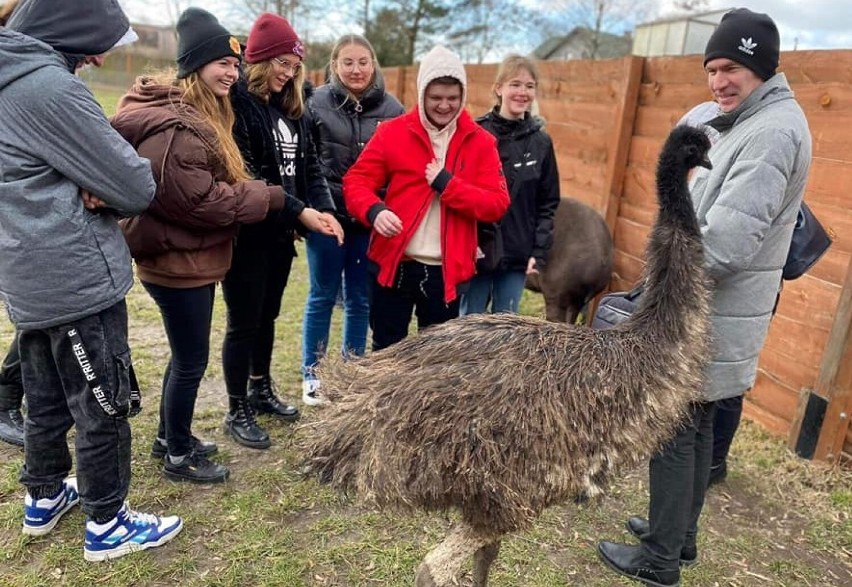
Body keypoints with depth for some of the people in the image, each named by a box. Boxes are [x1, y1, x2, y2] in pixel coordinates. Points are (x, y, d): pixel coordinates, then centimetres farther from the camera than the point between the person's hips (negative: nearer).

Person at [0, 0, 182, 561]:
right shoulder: (49, 85, -20)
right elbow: (137, 188, -18)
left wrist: (87, 188, -5)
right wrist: (102, 187, 3)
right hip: (78, 279, -9)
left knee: (46, 400, 22)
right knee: (103, 409, 5)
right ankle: (107, 526, 21)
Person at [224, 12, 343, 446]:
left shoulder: (291, 108, 12)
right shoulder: (236, 103, -12)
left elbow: (308, 166, 9)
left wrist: (324, 210, -8)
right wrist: (299, 211, -26)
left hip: (280, 232, 7)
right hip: (246, 233, -7)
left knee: (267, 317, 19)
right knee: (243, 323, 4)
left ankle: (261, 391, 37)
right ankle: (236, 411, 20)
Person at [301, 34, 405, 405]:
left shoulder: (391, 108, 1)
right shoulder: (317, 102, -3)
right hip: (327, 215, -1)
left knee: (360, 299, 12)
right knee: (322, 297, 10)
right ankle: (310, 374, 25)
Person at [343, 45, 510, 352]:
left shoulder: (480, 142, 2)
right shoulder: (392, 132, 0)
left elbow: (497, 204, -4)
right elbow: (356, 181, -1)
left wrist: (446, 184, -17)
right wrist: (374, 210, -23)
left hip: (447, 270, 1)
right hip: (395, 264, 0)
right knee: (386, 350, 12)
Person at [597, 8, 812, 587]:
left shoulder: (773, 130, -18)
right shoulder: (748, 123, 14)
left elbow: (726, 239, -28)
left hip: (711, 318, -10)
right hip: (711, 311, 10)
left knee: (673, 433, 0)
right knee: (696, 427, 18)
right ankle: (680, 534, 34)